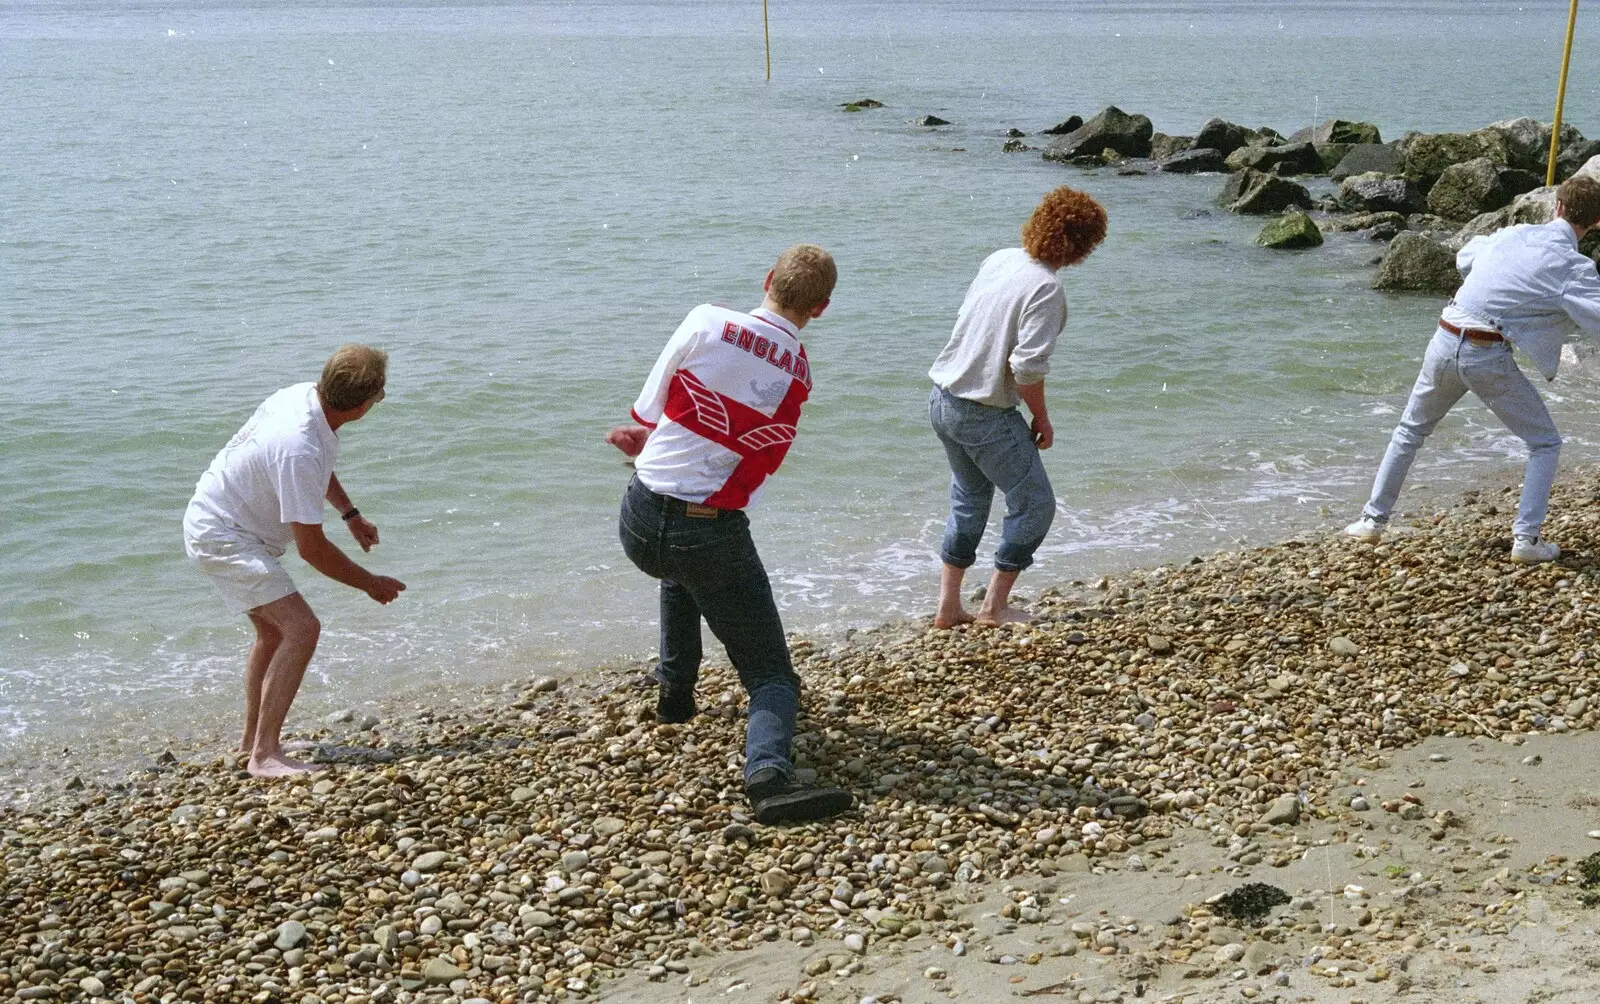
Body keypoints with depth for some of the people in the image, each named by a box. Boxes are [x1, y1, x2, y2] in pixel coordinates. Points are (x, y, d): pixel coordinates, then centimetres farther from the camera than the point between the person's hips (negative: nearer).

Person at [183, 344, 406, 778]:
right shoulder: (298, 450, -34)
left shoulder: (306, 396, -6)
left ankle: (251, 741, 38)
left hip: (216, 523, 11)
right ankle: (265, 755, -20)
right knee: (301, 628, -21)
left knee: (274, 632, 24)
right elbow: (312, 548, -27)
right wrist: (371, 584, -14)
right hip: (223, 536, -11)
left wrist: (351, 514, 20)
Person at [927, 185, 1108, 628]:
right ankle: (994, 606, 15)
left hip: (942, 400, 8)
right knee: (1034, 504, 9)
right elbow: (1027, 367, -24)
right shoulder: (1046, 288, -20)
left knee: (969, 500, 23)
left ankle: (948, 607, 26)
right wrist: (1042, 420, -7)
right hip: (986, 416, -8)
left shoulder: (1000, 259, 4)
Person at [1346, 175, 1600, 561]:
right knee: (1544, 444, 13)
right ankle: (1526, 538, 6)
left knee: (1410, 431, 25)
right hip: (1487, 358, -5)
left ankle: (1373, 519, 28)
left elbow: (1464, 258, 28)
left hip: (1444, 342, 5)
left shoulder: (1514, 233, 11)